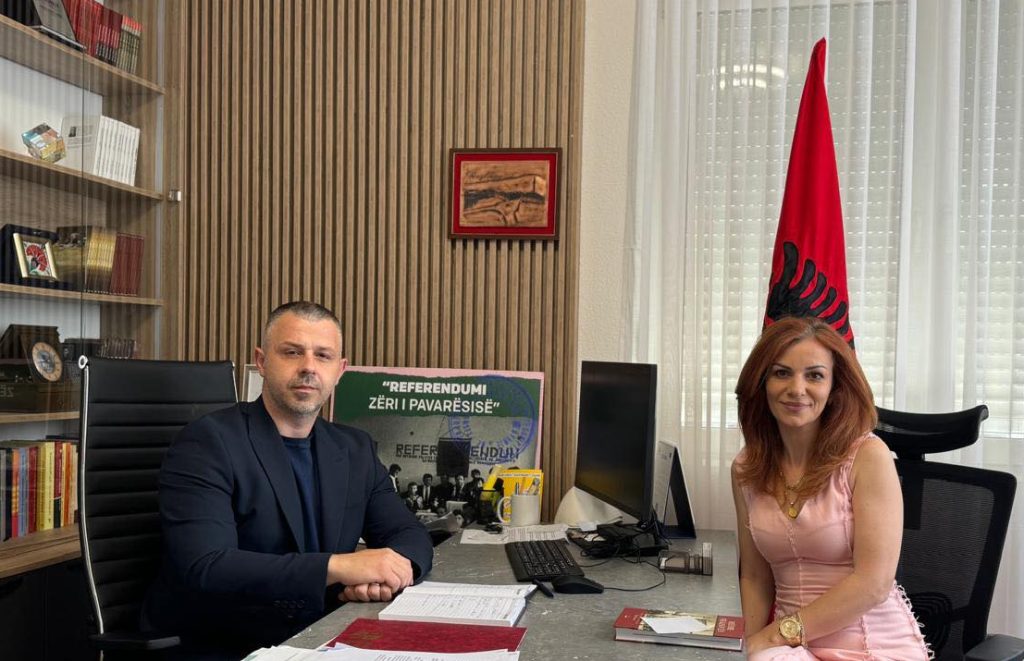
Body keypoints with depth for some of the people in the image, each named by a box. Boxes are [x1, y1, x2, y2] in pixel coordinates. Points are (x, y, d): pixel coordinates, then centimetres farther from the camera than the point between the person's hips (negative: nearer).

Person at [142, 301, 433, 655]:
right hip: (212, 649, -6)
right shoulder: (207, 442, -9)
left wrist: (383, 574, -12)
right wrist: (338, 567, -27)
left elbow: (411, 536, 11)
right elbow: (204, 568, -21)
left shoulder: (355, 449, 10)